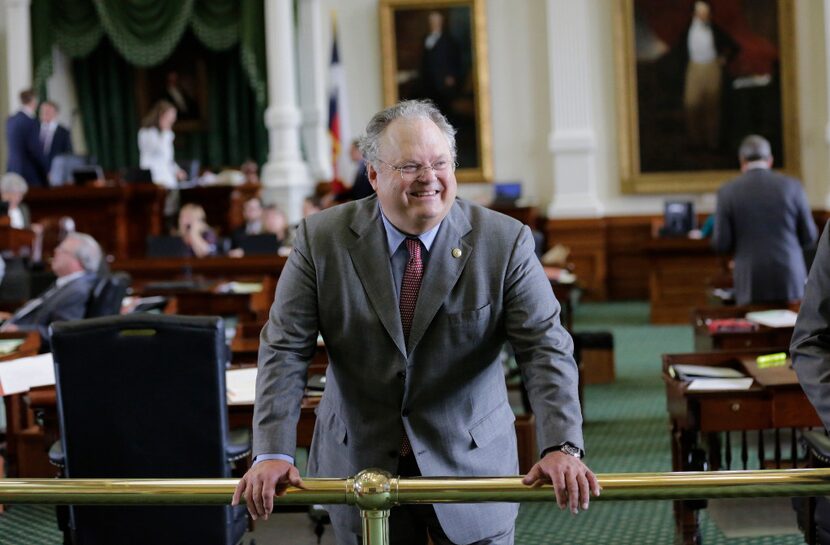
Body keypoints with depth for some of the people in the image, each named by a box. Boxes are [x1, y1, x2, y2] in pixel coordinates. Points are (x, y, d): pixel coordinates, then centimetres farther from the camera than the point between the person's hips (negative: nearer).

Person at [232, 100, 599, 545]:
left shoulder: (505, 241, -10)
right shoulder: (321, 238, -7)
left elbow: (546, 346, -15)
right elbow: (285, 350, -8)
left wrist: (561, 447, -29)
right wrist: (272, 453, -20)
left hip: (471, 461, 0)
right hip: (359, 462, 1)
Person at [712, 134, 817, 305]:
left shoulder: (728, 191, -2)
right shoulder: (792, 186, 0)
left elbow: (721, 244, -3)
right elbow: (809, 237, 5)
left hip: (751, 283, -1)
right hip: (789, 278, 1)